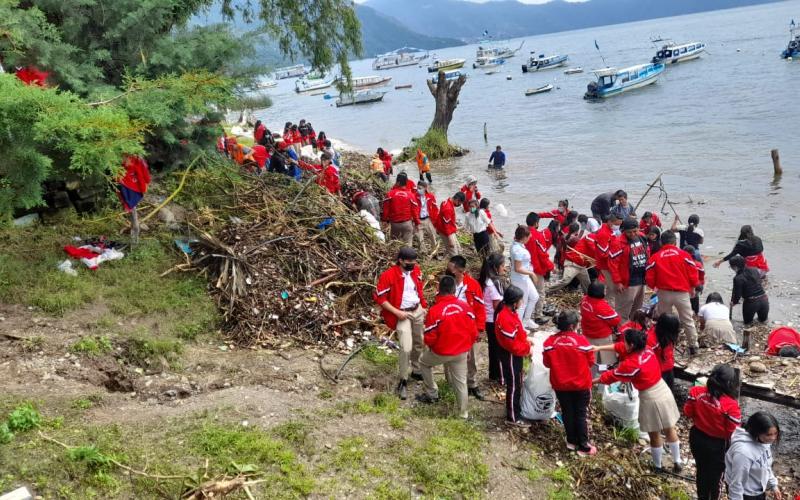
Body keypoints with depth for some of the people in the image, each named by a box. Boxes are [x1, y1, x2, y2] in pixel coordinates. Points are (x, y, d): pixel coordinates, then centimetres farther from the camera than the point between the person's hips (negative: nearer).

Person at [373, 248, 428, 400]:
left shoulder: (416, 270, -2)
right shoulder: (388, 276, -21)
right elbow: (379, 298, -16)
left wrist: (423, 306, 9)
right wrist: (397, 312, -18)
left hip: (418, 311, 6)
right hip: (402, 314, -6)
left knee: (419, 343, 18)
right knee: (406, 348, -14)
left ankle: (416, 370, 40)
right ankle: (403, 381, 2)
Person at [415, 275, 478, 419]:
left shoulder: (434, 310, -20)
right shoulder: (465, 306, -9)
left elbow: (429, 338, -14)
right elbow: (473, 331, -3)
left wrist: (432, 346, 10)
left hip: (442, 352, -3)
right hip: (462, 352, 3)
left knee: (424, 362, 26)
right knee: (460, 382, 16)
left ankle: (431, 394, 31)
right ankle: (463, 413, 26)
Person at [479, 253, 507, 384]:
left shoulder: (486, 280, 3)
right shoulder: (494, 283, -25)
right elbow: (497, 306, -20)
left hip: (489, 319, 9)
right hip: (495, 320, -9)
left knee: (494, 347, 20)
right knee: (499, 348, 4)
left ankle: (494, 374, 33)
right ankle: (501, 377, 15)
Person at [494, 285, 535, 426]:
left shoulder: (509, 311, 0)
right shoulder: (505, 318, -31)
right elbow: (512, 344, -27)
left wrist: (526, 338, 3)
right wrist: (527, 349, -15)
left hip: (515, 354, 10)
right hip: (510, 356, -10)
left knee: (517, 383, 23)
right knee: (514, 386, 3)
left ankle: (515, 408, 39)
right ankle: (513, 417, 15)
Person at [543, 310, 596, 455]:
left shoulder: (550, 341, -13)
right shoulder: (581, 340, -19)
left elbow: (547, 363, -2)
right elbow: (591, 361, -7)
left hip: (560, 385, 2)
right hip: (581, 384, -2)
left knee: (567, 412, 18)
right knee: (581, 414, 11)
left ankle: (571, 441, 30)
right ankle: (583, 447, 16)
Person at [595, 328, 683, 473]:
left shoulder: (631, 364, -26)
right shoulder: (647, 349, -5)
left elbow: (612, 376, -11)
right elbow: (621, 347, 6)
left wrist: (594, 380, 5)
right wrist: (599, 347, 8)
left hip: (651, 400, -6)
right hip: (664, 393, 6)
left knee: (655, 435, 15)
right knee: (670, 429, 22)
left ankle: (658, 466, 33)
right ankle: (677, 462, 36)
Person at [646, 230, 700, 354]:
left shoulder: (655, 258, -2)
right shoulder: (684, 255, -4)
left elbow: (649, 278, -2)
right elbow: (693, 274, -2)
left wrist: (655, 287, 20)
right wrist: (692, 288, 16)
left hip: (664, 293, 1)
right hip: (682, 293, 0)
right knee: (688, 321, 12)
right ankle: (693, 346, 17)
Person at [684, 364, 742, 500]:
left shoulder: (696, 392, -18)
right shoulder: (731, 405, -30)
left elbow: (687, 413, -4)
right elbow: (733, 433, -21)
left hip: (697, 438, 4)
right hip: (717, 444, -4)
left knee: (701, 470, 27)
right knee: (715, 474, 22)